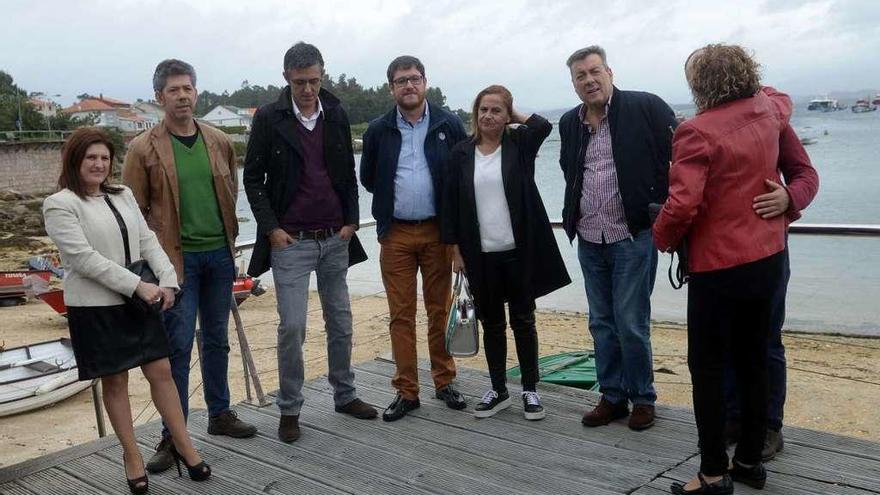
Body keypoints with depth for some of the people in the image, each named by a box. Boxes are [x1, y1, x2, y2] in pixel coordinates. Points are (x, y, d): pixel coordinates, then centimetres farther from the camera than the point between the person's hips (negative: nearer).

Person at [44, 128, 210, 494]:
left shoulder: (123, 195, 12)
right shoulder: (60, 205, -8)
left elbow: (147, 241, 8)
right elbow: (84, 258, -17)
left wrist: (167, 280, -8)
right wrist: (139, 285, -21)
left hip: (139, 301, 5)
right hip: (95, 308, -5)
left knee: (161, 371, 6)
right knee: (115, 381, 6)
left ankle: (183, 445, 18)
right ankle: (131, 455, 21)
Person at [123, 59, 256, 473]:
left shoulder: (220, 143, 7)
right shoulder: (144, 149, -5)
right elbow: (133, 210, -4)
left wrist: (230, 238, 9)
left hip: (219, 254, 4)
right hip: (176, 259, -4)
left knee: (217, 340, 14)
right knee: (177, 345, 0)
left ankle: (219, 415, 30)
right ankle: (173, 435, 11)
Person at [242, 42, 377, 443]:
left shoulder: (336, 116, 6)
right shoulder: (269, 118, -4)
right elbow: (253, 178, -2)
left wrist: (351, 221, 2)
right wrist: (271, 228, -9)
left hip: (336, 239, 4)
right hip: (291, 241, -4)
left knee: (341, 321, 12)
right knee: (292, 326, -5)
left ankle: (345, 395, 27)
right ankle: (289, 409, 10)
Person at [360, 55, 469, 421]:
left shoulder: (449, 125, 0)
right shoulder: (378, 130, 4)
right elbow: (368, 179, 13)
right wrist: (392, 202, 8)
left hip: (437, 231, -1)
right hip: (396, 234, 1)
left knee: (440, 310, 8)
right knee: (401, 315, 4)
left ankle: (444, 382, 22)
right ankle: (406, 391, 14)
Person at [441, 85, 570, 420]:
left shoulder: (519, 144, 1)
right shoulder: (462, 153, 4)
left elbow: (544, 126, -20)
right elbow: (451, 204, 4)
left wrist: (516, 117, -2)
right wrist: (456, 251, 0)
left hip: (519, 251, -1)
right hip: (480, 254, 2)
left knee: (523, 321, 8)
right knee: (491, 323, 12)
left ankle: (530, 390, 20)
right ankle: (498, 391, 25)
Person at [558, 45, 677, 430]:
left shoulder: (646, 108, -8)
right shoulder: (570, 123, 9)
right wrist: (573, 218, 13)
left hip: (633, 237, -5)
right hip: (589, 241, 6)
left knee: (631, 324, -2)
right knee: (601, 323, 12)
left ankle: (642, 398, 17)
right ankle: (612, 396, 25)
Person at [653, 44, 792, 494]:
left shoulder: (697, 131, -17)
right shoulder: (768, 110, 4)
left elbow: (683, 205, -24)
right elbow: (779, 96, 30)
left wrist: (662, 237, -6)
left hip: (719, 267, -7)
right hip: (769, 259, 7)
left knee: (707, 369, 4)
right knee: (753, 361, 16)